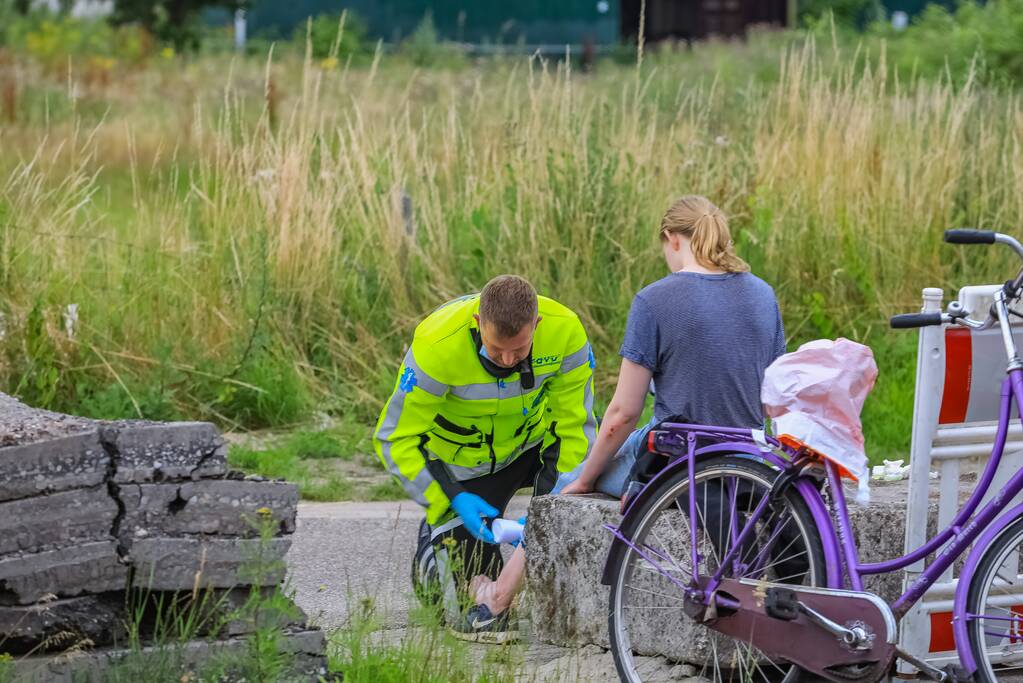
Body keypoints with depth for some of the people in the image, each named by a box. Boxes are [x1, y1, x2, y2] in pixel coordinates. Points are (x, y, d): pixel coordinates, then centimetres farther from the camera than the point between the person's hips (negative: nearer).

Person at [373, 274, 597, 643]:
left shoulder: (565, 330, -29)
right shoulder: (436, 345, -36)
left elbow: (576, 424, -17)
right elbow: (395, 439, -26)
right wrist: (453, 501, -33)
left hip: (534, 441, 3)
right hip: (462, 458, -3)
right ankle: (434, 542, 27)